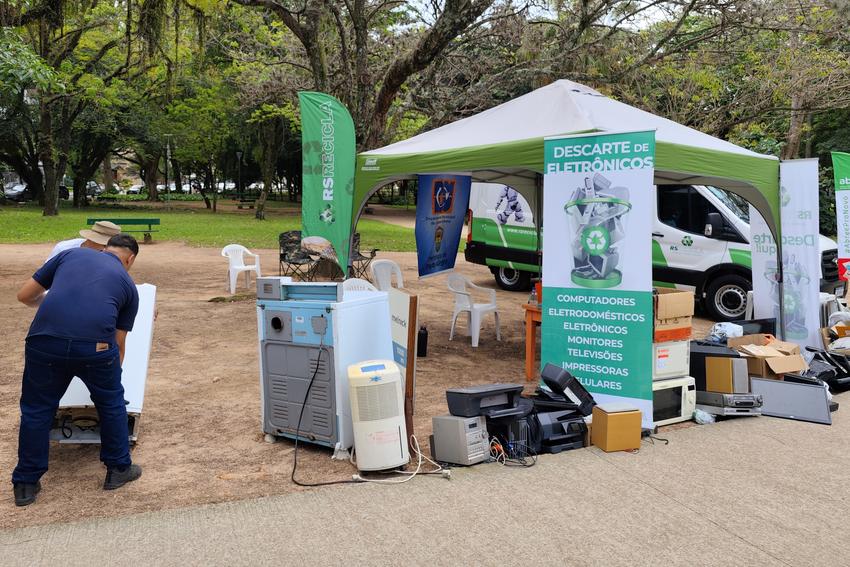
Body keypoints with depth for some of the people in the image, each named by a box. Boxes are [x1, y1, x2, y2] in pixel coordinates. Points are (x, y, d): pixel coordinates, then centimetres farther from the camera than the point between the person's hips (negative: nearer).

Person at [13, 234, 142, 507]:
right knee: (111, 404, 25)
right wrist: (112, 371, 42)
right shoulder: (128, 284, 23)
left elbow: (24, 296, 25)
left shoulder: (71, 254, 24)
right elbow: (119, 343, 26)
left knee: (36, 410, 22)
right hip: (95, 346, -1)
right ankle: (118, 470, 36)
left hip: (44, 340, 1)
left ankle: (26, 484, 32)